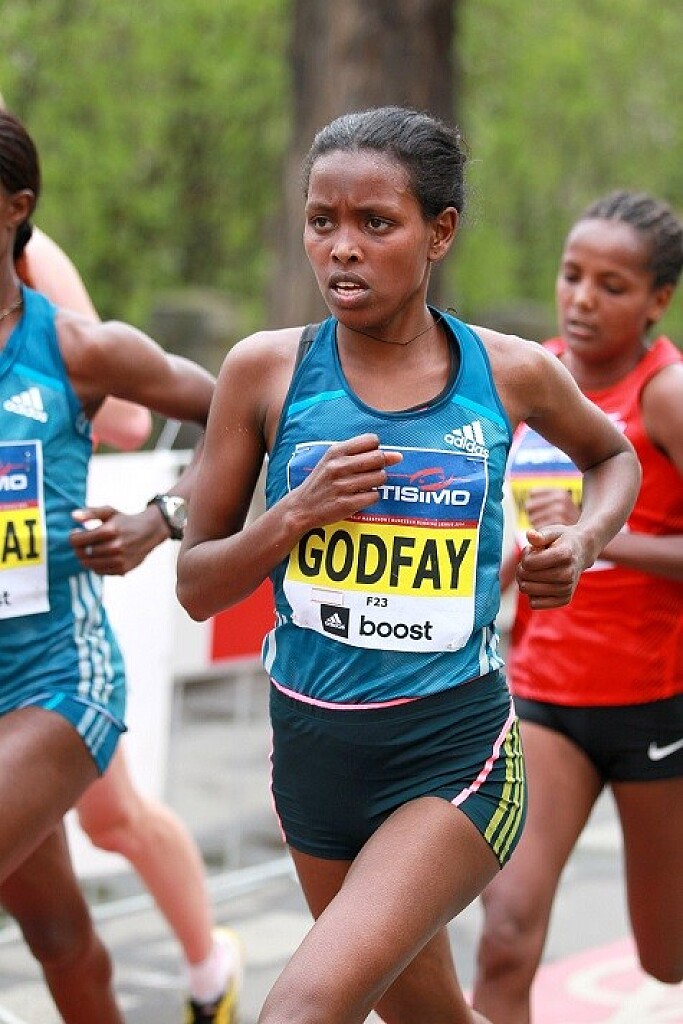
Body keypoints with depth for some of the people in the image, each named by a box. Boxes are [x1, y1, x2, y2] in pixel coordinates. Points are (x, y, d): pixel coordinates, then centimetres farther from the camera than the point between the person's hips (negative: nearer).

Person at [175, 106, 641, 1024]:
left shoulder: (511, 373, -3)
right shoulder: (266, 370, -4)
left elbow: (612, 455, 20)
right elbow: (197, 587, 1)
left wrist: (586, 539, 0)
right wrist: (297, 512, -17)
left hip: (455, 751, -3)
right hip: (314, 743, 3)